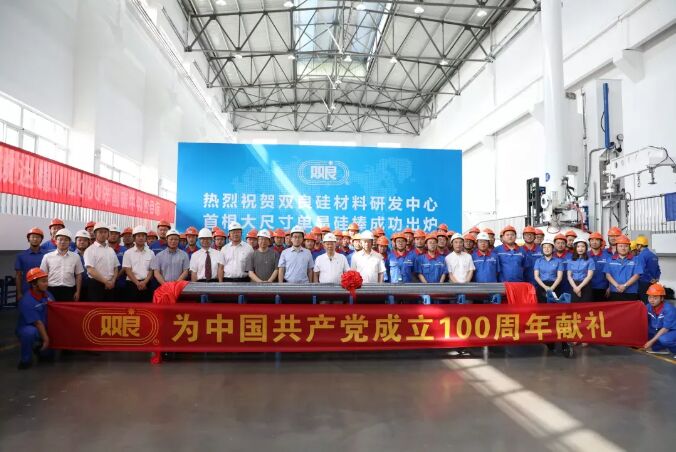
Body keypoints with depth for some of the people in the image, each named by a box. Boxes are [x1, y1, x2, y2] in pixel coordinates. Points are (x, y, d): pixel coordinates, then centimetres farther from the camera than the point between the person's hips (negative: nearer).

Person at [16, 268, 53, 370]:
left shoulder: (47, 294, -7)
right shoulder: (26, 301, -27)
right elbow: (37, 323, -25)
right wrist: (46, 339, -22)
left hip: (45, 329, 6)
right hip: (27, 329, -5)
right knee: (30, 332, -39)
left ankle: (37, 346, 31)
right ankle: (26, 360, -16)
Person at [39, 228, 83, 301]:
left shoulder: (75, 257, 6)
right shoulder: (47, 256, 4)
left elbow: (78, 275, 8)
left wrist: (77, 292, 5)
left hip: (69, 291, 0)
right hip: (52, 290, 0)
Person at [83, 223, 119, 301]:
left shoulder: (111, 250, 13)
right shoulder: (90, 250, -5)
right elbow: (90, 270, -14)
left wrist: (112, 281, -3)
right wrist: (106, 282, -15)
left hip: (110, 285, 6)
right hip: (96, 285, -6)